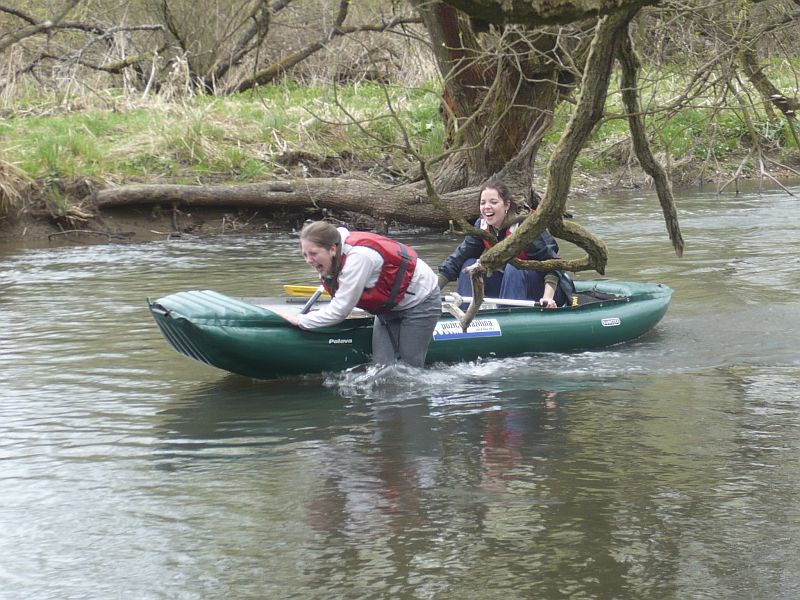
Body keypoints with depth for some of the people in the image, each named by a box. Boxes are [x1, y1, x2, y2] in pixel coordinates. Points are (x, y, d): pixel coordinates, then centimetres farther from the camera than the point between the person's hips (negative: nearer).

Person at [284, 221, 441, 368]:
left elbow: (340, 311, -33)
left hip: (420, 300, -8)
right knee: (382, 366, -3)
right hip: (389, 307, 8)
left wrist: (301, 321, -26)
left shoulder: (358, 256, -37)